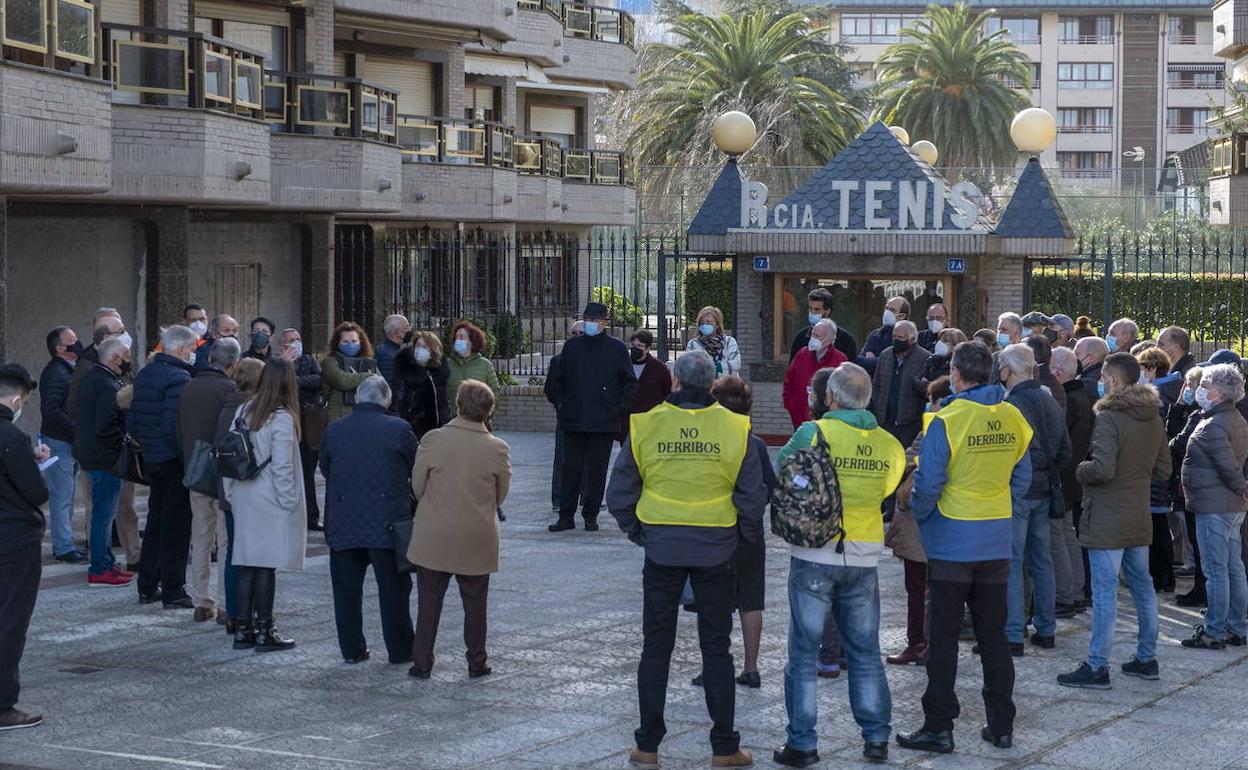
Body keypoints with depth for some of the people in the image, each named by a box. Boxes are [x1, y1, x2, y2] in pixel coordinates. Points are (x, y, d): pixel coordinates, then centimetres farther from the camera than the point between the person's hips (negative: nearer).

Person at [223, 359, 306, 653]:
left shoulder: (243, 411, 4)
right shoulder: (282, 419, -14)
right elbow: (281, 466, -16)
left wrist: (230, 492, 12)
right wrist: (289, 501, -7)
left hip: (243, 498, 6)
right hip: (270, 502, -6)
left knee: (246, 563, 9)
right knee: (266, 566, -1)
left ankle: (242, 629, 12)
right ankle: (263, 632, 4)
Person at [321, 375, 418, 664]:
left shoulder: (334, 431, 0)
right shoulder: (399, 429, -6)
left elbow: (325, 468, 10)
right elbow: (416, 470, 3)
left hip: (344, 523, 2)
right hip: (387, 521, -2)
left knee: (347, 590, 10)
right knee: (393, 588, 7)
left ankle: (352, 649, 14)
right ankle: (400, 649, 12)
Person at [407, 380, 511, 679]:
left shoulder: (433, 440, -12)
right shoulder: (498, 449, -9)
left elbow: (417, 487, -2)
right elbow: (501, 495, 1)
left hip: (433, 539, -1)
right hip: (477, 540, 1)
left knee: (429, 602, 9)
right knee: (474, 604, 13)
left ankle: (422, 663, 13)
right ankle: (477, 663, 20)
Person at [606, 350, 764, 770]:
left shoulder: (645, 425, -6)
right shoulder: (734, 428, -7)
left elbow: (619, 495, -2)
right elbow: (753, 497, -5)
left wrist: (637, 530, 13)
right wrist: (748, 537, 11)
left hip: (661, 549, 0)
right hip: (716, 550, 0)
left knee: (656, 645, 10)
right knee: (716, 648, 9)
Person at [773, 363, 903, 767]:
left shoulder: (813, 434, -12)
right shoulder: (889, 444, 0)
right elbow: (887, 490, 11)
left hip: (815, 555, -3)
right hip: (864, 556, 3)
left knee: (804, 651, 4)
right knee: (866, 651, 15)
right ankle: (876, 737, 18)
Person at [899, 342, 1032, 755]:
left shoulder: (947, 420, -15)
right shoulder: (1012, 419, 1)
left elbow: (928, 484, -15)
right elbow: (1021, 480, 8)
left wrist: (918, 514, 3)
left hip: (952, 544, -5)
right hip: (997, 544, 5)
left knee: (943, 638, 3)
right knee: (994, 636, 13)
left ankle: (938, 727, 5)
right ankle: (1001, 725, 16)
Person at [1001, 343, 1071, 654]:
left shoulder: (1011, 404, -17)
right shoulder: (1050, 402, 10)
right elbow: (1065, 451, 14)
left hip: (1016, 491, -8)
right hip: (1044, 491, 8)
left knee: (1011, 562, -5)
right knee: (1041, 559, 15)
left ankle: (1013, 635, -6)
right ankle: (1046, 630, 20)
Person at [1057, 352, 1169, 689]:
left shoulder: (1109, 417, -17)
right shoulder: (1154, 419, 9)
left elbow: (1102, 469, -24)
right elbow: (1163, 470, 15)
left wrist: (1080, 470, -5)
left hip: (1108, 519, -8)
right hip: (1139, 518, 8)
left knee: (1105, 592, -6)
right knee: (1142, 586, 15)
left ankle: (1097, 667, -4)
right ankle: (1146, 658, 23)